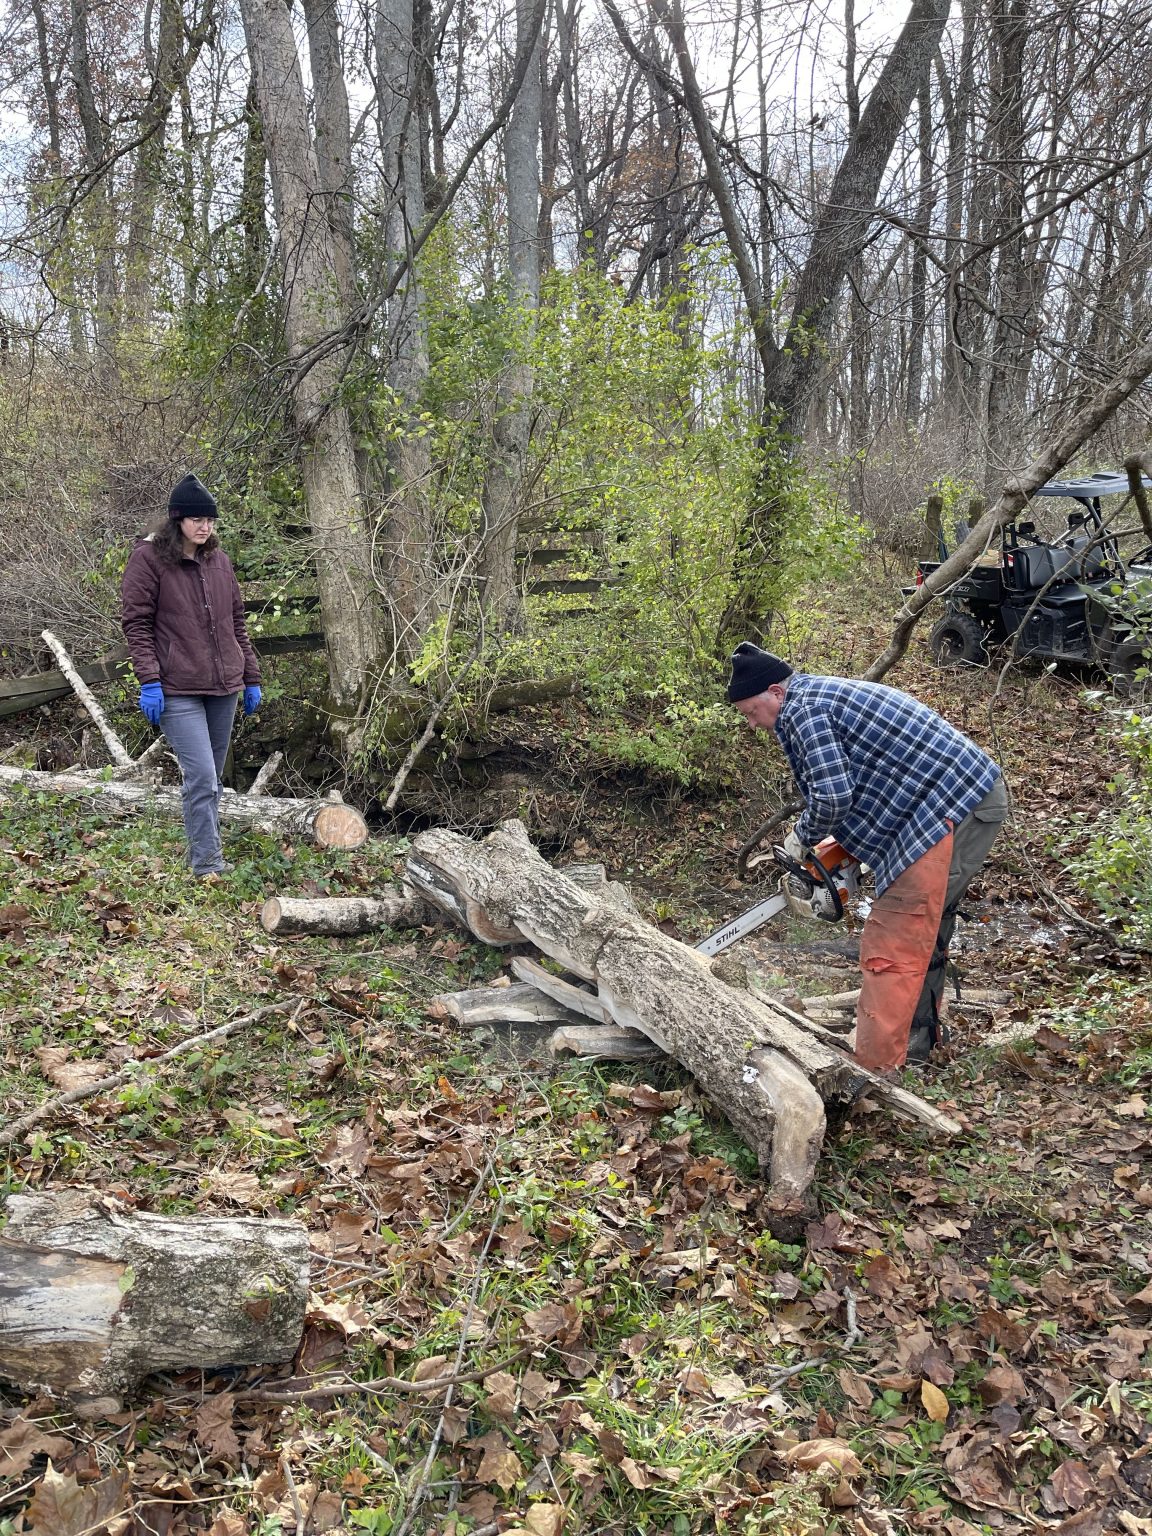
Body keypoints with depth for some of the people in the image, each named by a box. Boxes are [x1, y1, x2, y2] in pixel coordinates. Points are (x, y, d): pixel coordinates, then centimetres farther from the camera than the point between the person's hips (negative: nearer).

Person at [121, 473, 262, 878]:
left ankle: (203, 853, 23)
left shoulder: (218, 559, 12)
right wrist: (148, 680, -14)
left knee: (212, 779, 12)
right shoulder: (148, 558, -4)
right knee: (201, 778, -13)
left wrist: (251, 677, 15)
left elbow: (236, 622, 17)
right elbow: (136, 623, -6)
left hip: (224, 686, 6)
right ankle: (208, 866, -6)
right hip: (177, 690, -6)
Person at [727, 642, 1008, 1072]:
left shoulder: (800, 709, -9)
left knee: (893, 948, -9)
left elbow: (833, 795, -18)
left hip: (951, 807, -11)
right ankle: (917, 1048, 28)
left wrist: (802, 838, 0)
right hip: (976, 794, 11)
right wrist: (846, 850, 18)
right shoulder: (826, 694, 21)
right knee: (924, 933, 18)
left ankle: (876, 1071, -8)